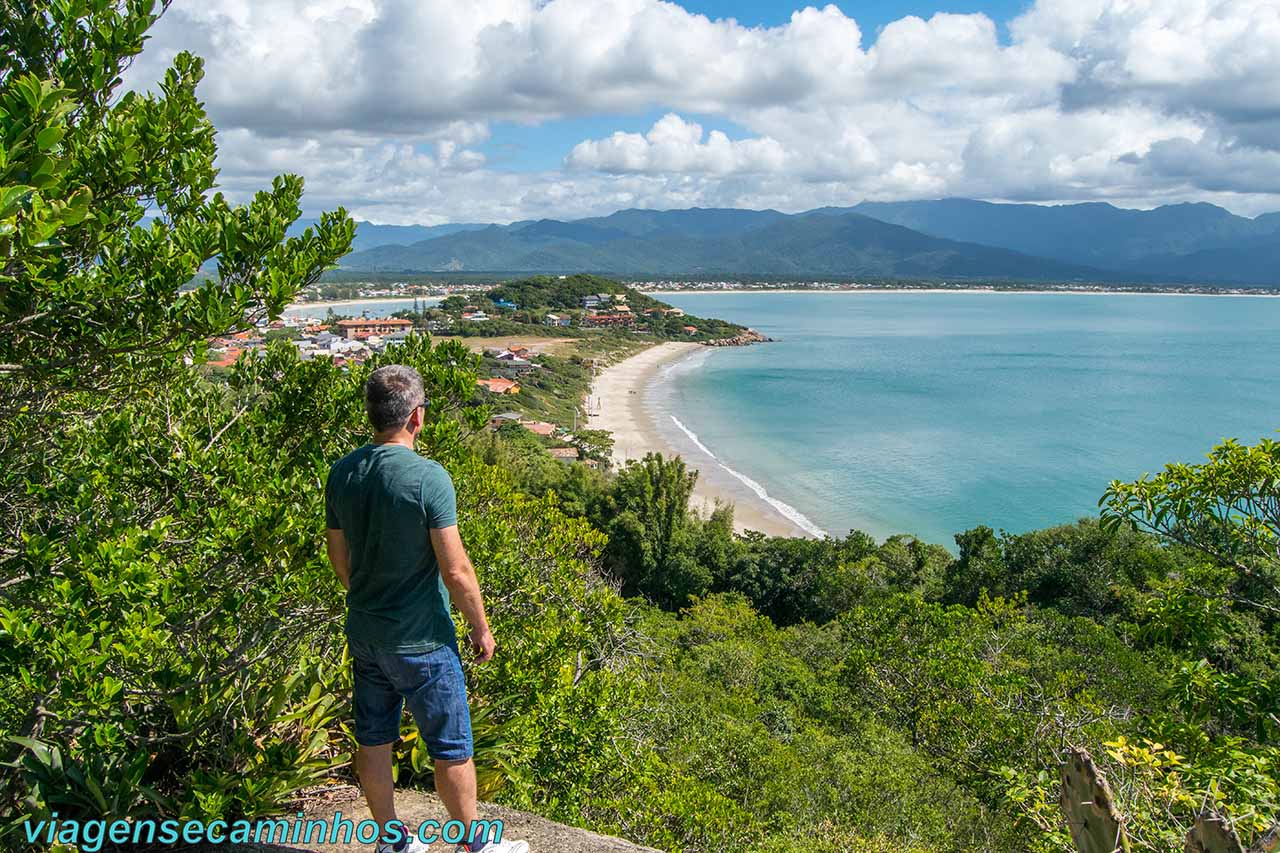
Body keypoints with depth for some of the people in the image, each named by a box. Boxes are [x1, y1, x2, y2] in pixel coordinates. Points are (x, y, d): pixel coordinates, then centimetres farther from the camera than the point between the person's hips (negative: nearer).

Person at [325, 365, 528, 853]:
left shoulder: (342, 473, -3)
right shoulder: (428, 477, -22)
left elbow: (339, 559, 8)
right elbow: (456, 571, -20)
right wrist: (481, 628, -6)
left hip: (363, 634, 7)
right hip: (421, 640, -6)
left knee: (373, 742, 18)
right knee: (451, 748, 10)